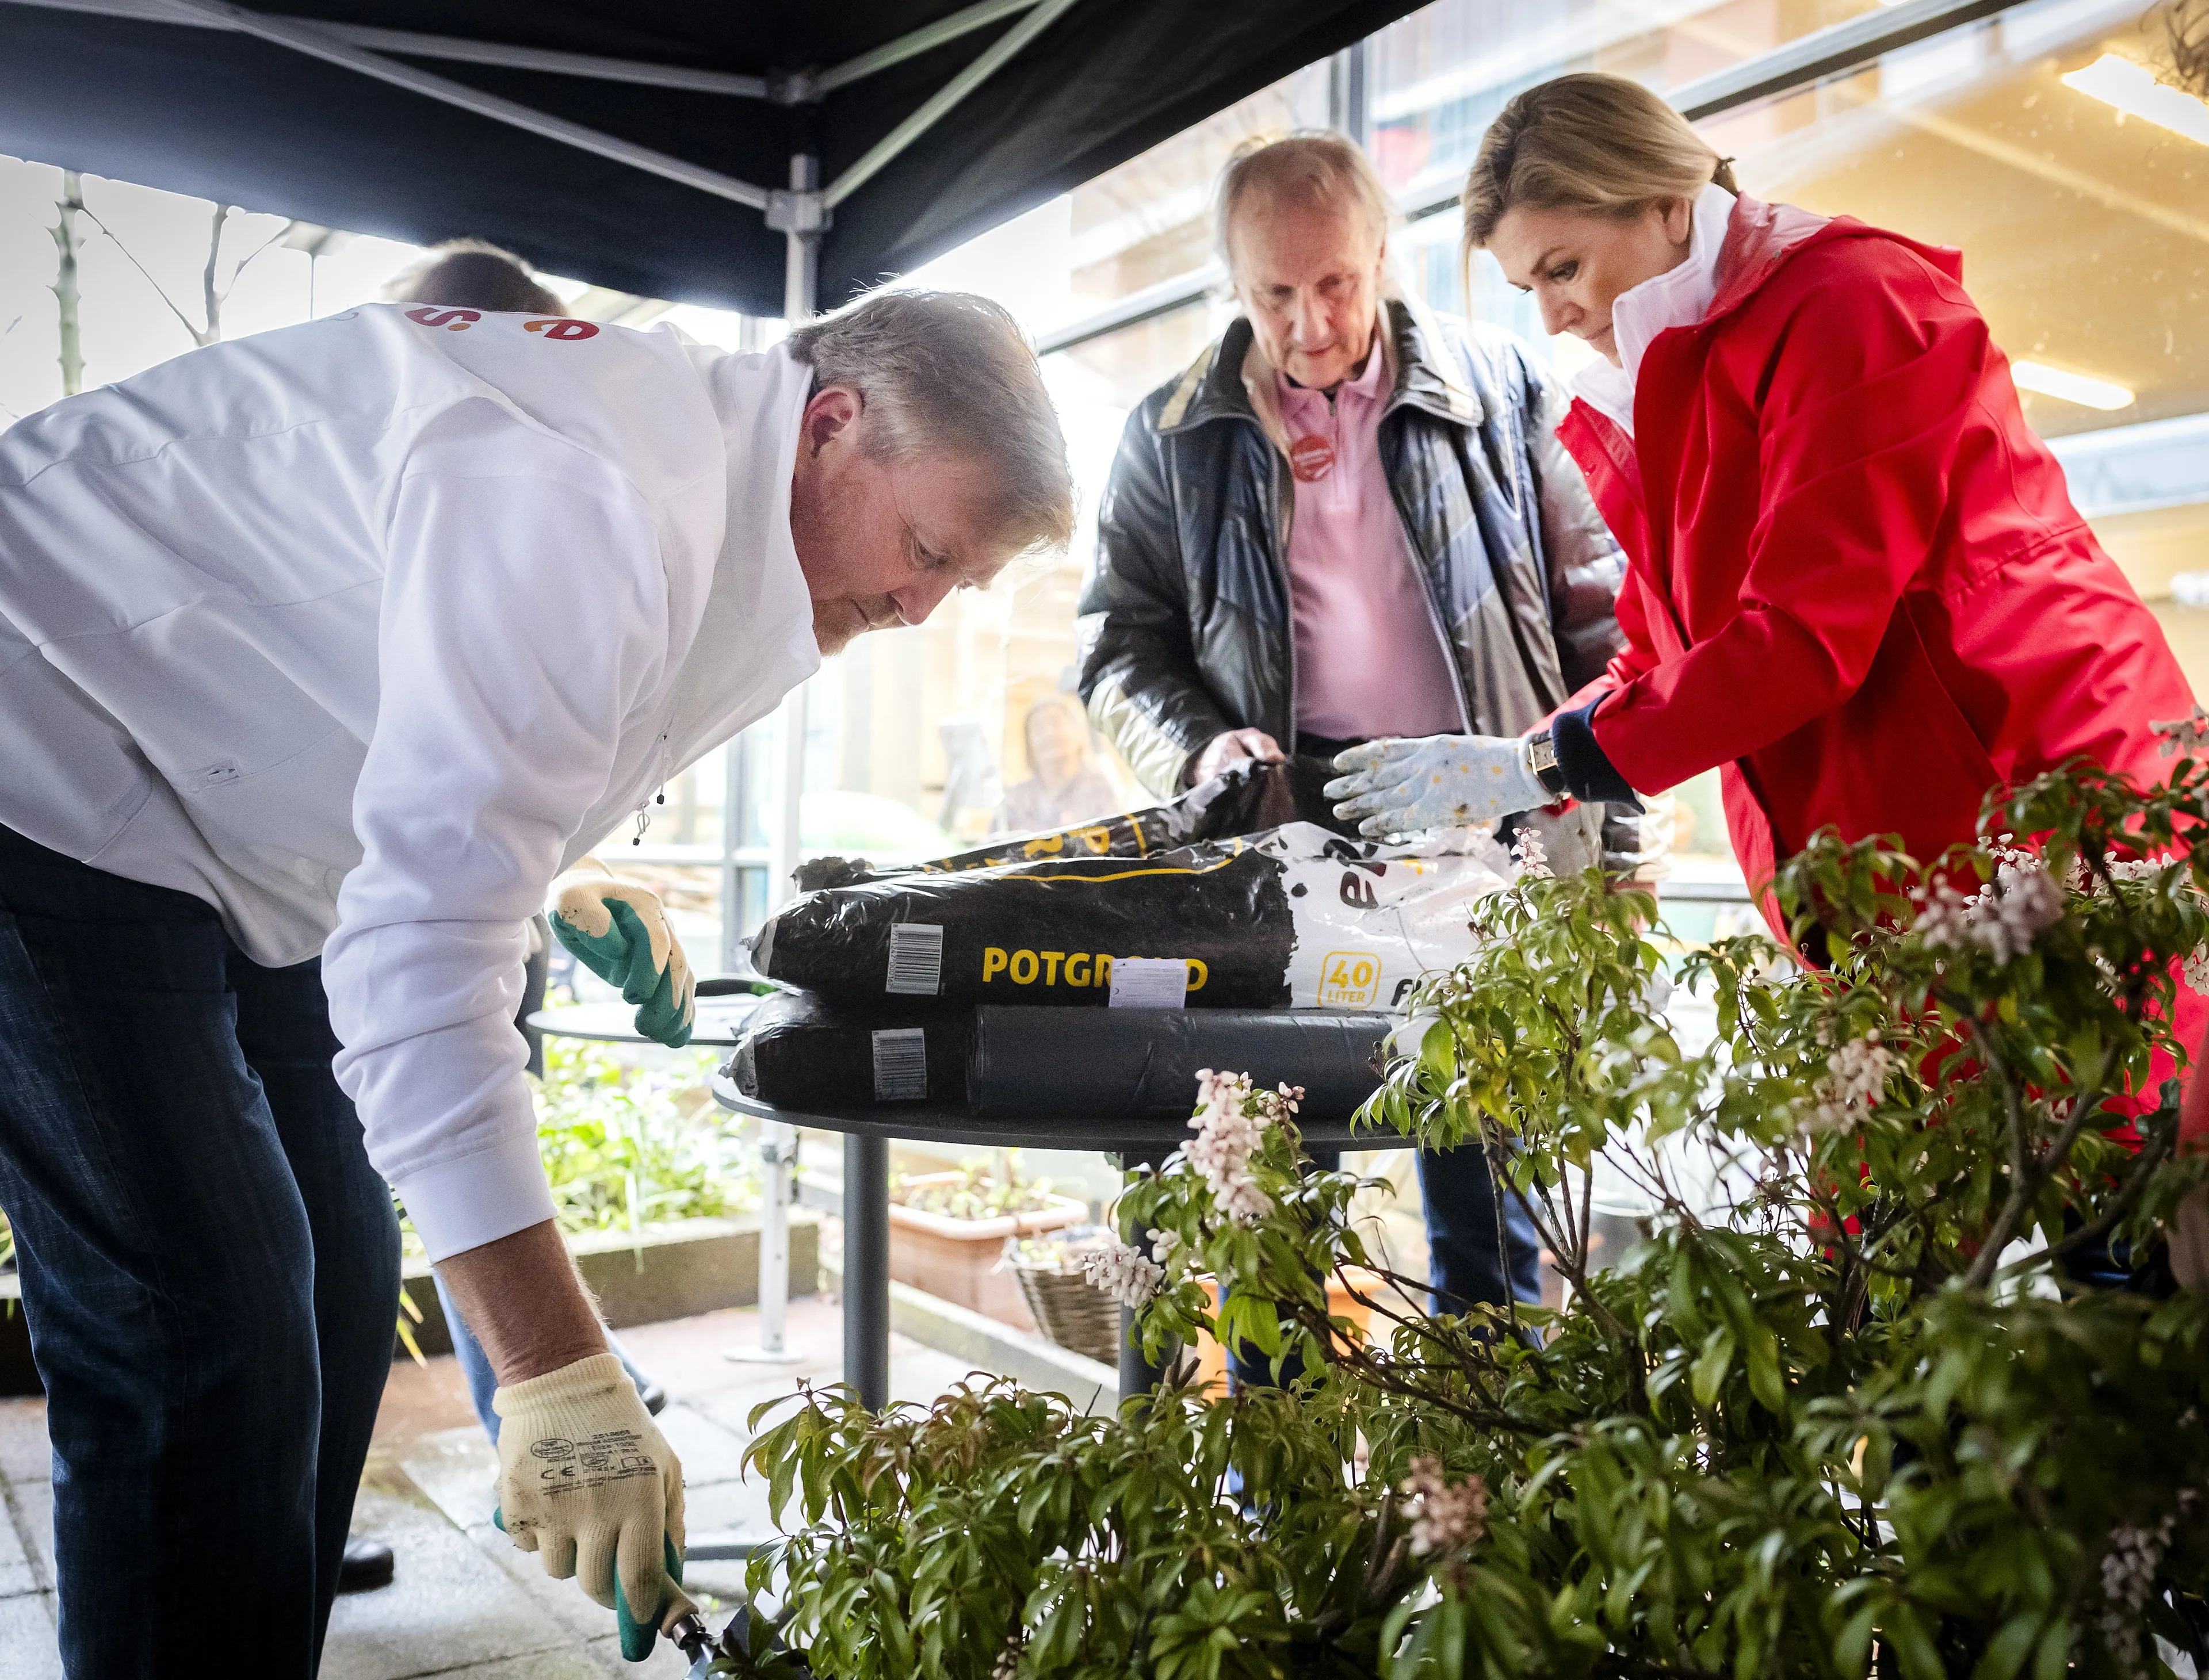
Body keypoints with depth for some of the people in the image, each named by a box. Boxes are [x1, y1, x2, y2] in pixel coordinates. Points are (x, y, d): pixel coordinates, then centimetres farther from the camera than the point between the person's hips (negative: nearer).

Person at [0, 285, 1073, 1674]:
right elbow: (430, 933, -35)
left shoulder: (718, 495, 2)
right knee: (207, 1350, -14)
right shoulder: (602, 501, -31)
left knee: (333, 1288, 9)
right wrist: (559, 1371, -33)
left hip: (228, 831, 10)